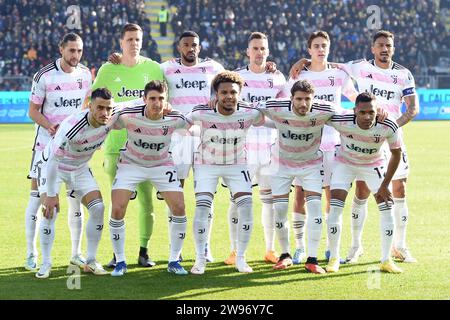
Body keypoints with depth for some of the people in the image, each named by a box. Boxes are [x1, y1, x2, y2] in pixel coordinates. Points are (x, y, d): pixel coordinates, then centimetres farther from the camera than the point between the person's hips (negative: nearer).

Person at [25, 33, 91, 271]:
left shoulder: (85, 74, 2)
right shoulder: (44, 76, -11)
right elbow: (33, 111, -8)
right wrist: (50, 126, -24)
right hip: (46, 144, -4)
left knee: (76, 198, 5)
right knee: (37, 197, -4)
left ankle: (76, 253, 15)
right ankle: (31, 255, 4)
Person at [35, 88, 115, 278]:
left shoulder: (111, 120, -22)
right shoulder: (72, 127, -39)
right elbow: (53, 160, -33)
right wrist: (51, 195, -30)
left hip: (80, 168, 5)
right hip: (52, 165, -5)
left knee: (98, 208, -7)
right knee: (50, 210, -19)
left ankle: (91, 261, 5)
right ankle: (45, 264, -6)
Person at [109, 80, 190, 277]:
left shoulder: (174, 119, -20)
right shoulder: (128, 116, -25)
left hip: (162, 165, 1)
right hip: (131, 164, -1)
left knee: (179, 208, -11)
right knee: (117, 210, -14)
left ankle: (174, 261, 6)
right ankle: (120, 262, 4)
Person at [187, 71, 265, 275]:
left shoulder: (249, 113, -20)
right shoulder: (202, 113, -24)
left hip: (237, 164, 1)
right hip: (206, 164, -1)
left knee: (246, 206, -12)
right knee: (202, 207, -16)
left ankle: (240, 258, 5)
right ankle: (200, 259, -1)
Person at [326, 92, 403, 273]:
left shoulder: (388, 127, -32)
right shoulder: (342, 122, -36)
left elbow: (396, 153, -15)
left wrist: (385, 185, -13)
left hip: (374, 165, 1)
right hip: (345, 164, -1)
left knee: (387, 209, -6)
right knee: (335, 208, -12)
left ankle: (386, 260, 6)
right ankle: (334, 258, 3)